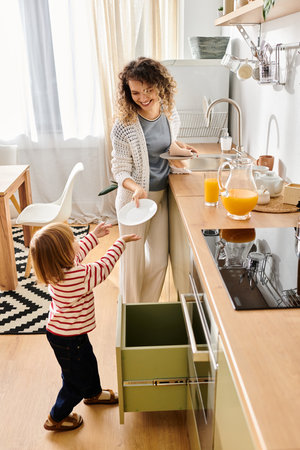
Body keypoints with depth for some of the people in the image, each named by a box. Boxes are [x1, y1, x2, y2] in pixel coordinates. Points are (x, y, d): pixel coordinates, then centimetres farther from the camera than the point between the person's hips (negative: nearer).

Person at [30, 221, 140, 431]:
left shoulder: (57, 268, -11)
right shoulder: (80, 275, -38)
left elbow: (78, 254, 11)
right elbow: (104, 266, -22)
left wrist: (94, 235, 21)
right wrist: (121, 242, -8)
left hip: (70, 333, 9)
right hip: (67, 339, -9)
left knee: (88, 361, 32)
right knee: (76, 380, 14)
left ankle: (93, 393, 59)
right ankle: (56, 419, 35)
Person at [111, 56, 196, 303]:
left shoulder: (170, 113, -4)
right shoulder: (124, 125, -20)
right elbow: (120, 171, -15)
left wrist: (180, 146, -1)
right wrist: (136, 188, -33)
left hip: (162, 195, 5)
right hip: (134, 198, -5)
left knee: (159, 260, 15)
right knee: (133, 261, 7)